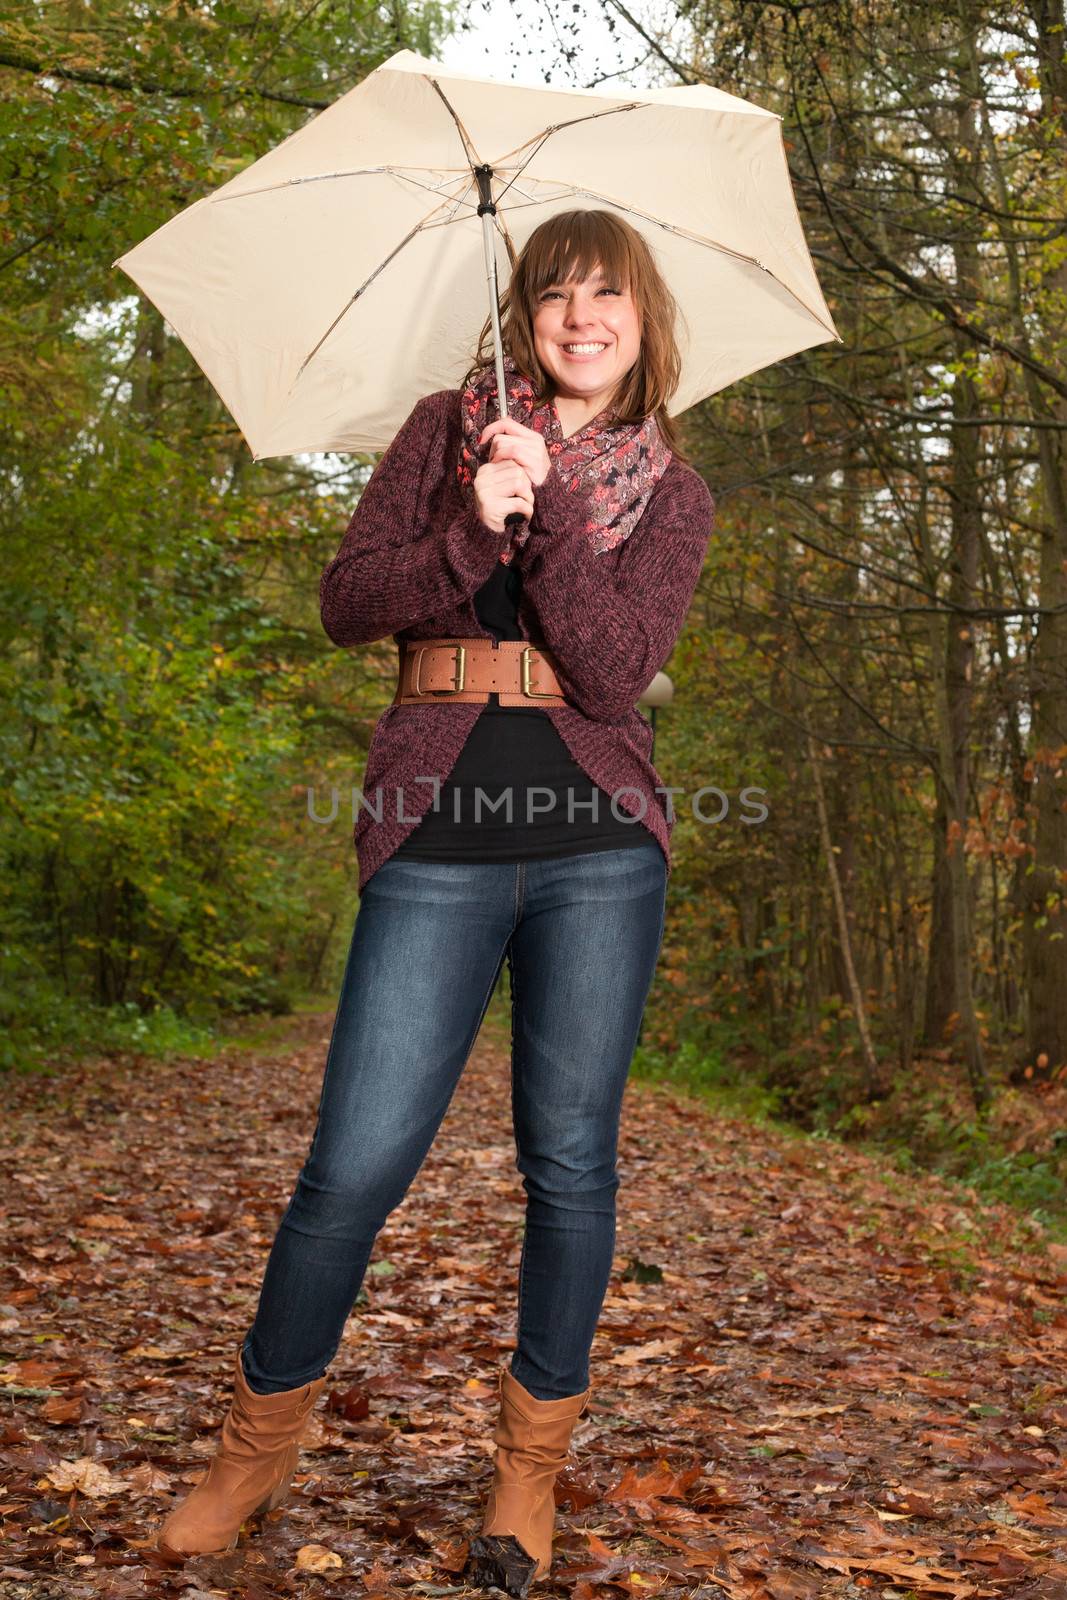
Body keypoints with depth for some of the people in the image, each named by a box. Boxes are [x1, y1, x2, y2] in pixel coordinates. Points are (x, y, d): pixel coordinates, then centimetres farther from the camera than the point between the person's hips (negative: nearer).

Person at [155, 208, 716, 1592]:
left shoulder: (673, 496, 11)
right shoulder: (447, 428, 12)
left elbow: (616, 668, -5)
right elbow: (347, 602, 1)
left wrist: (545, 506, -13)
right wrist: (473, 532, -13)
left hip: (599, 843, 1)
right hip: (439, 836, -1)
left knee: (569, 1162, 5)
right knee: (356, 1163, -3)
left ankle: (532, 1466, 24)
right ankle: (257, 1447, 20)